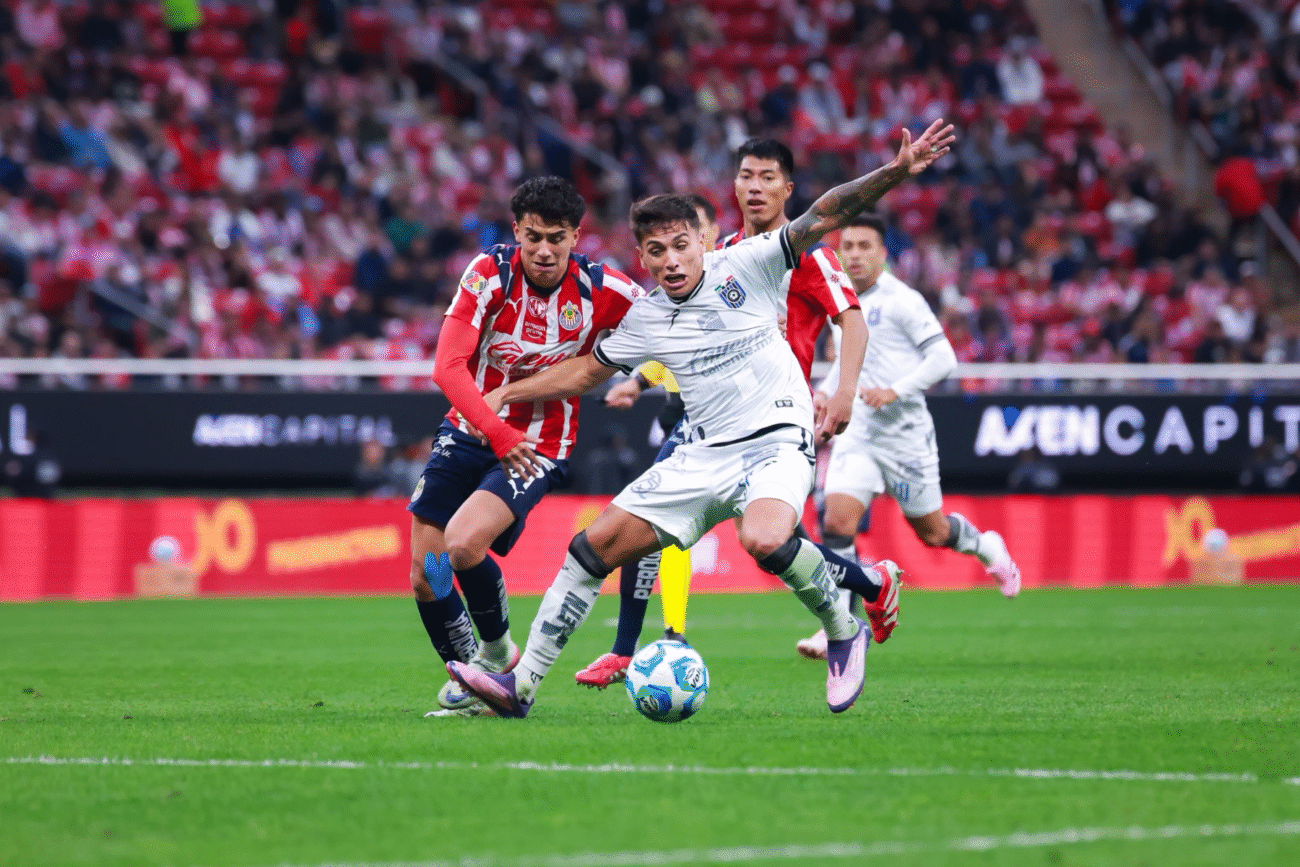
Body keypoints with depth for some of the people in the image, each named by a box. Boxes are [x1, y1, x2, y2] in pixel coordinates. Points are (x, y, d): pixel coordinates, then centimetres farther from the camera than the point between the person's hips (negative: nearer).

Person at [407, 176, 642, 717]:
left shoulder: (601, 290, -13)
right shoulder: (489, 273, -15)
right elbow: (448, 366, -22)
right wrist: (496, 430, -32)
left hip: (539, 448, -2)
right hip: (469, 430, 2)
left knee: (463, 544, -26)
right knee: (424, 576, 1)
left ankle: (498, 653, -2)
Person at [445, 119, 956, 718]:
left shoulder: (744, 267, -3)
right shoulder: (645, 319, 9)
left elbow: (823, 217, -9)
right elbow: (588, 370, 25)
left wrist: (896, 172, -21)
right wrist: (508, 393, 22)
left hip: (777, 440, -5)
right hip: (703, 458, 5)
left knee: (764, 540, -36)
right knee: (596, 545, -2)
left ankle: (844, 631, -8)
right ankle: (521, 685, 3)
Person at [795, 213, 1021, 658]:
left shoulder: (901, 300, -10)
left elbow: (943, 358, -14)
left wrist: (893, 392, -24)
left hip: (905, 433, -5)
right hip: (856, 433, 5)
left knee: (931, 532, 8)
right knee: (837, 523, -14)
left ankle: (988, 549, 40)